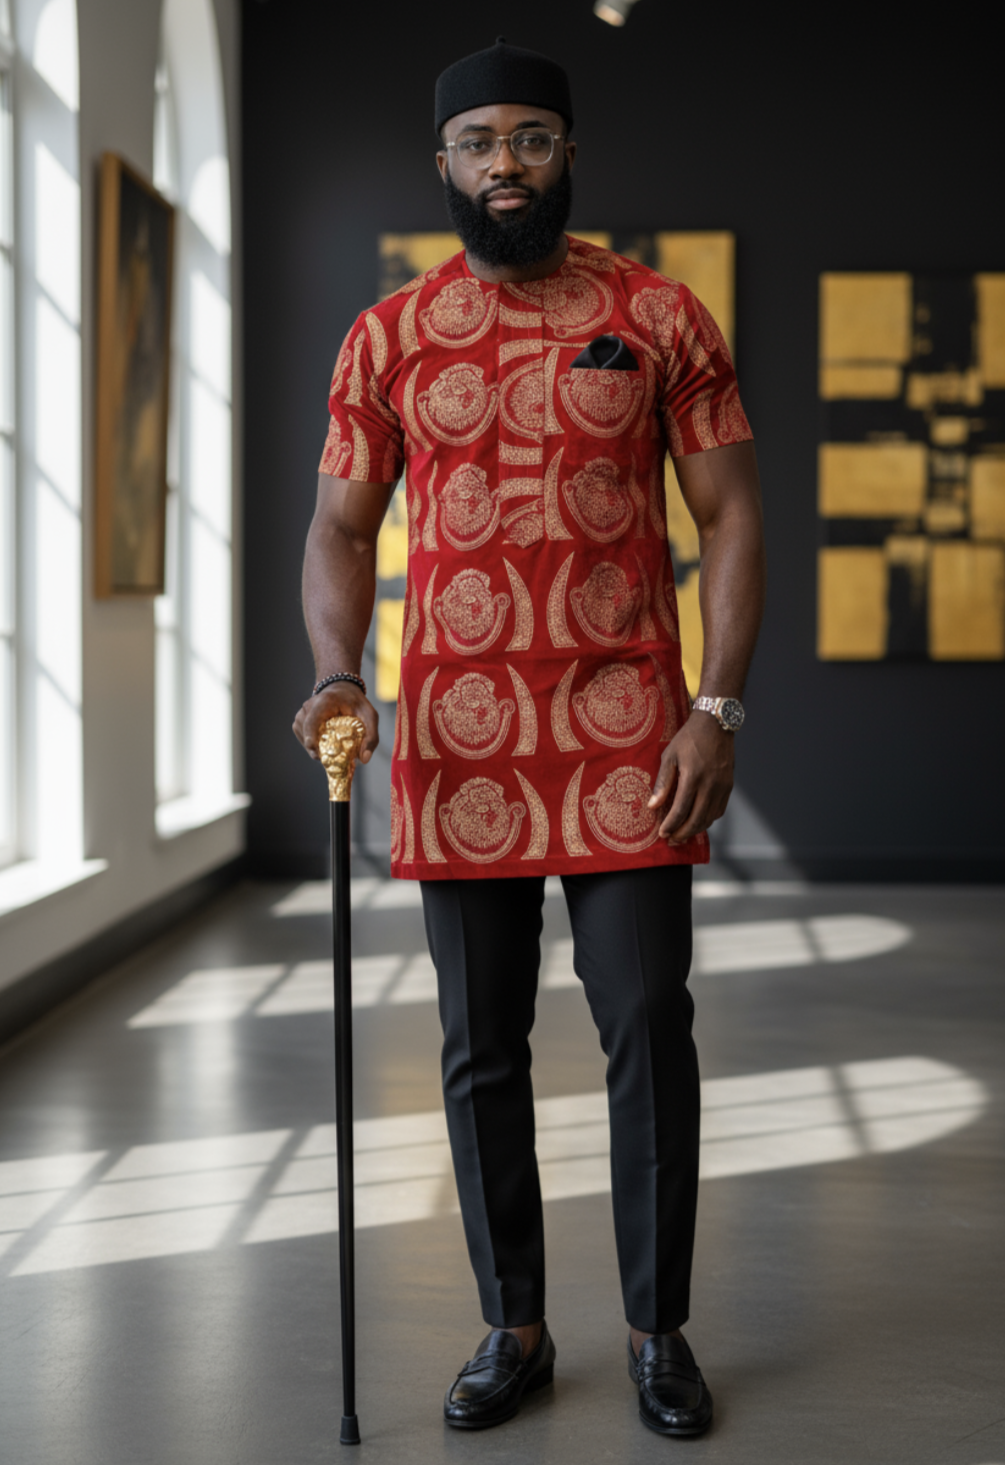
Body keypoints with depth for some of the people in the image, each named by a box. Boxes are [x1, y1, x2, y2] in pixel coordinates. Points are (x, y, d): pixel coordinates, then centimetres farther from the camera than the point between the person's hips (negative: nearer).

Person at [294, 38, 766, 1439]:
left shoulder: (660, 316, 3)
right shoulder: (387, 338, 7)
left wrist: (718, 707, -8)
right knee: (481, 1046, 8)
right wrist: (337, 675, -10)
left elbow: (731, 515, 2)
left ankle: (659, 1330, 16)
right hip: (458, 741, 2)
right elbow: (341, 528, 9)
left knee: (649, 1030, 0)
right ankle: (513, 1327, 22)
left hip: (628, 735, -1)